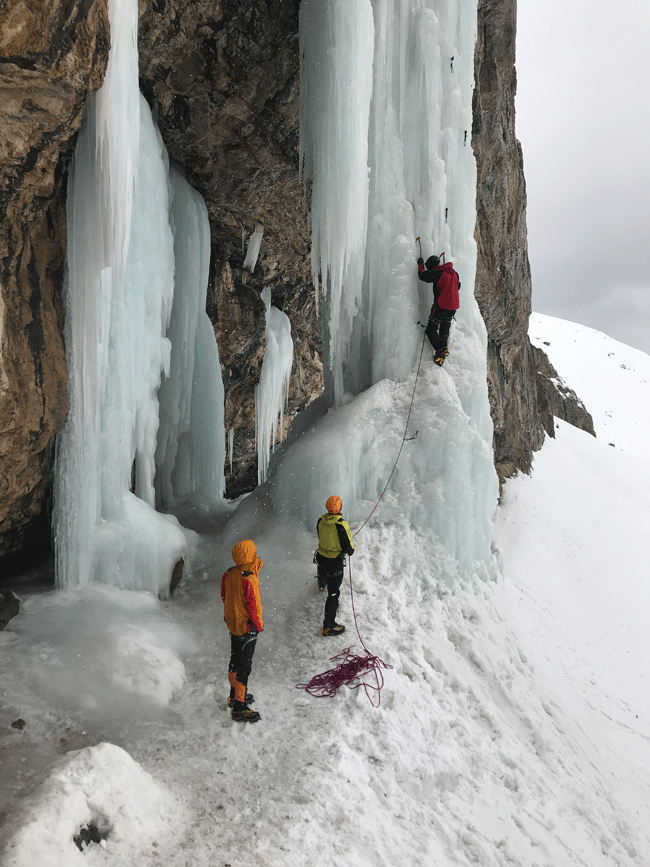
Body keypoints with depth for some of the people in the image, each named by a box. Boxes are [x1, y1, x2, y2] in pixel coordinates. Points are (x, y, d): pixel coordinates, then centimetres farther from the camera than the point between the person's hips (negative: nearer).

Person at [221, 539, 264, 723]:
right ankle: (239, 708, 7)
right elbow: (252, 606, -23)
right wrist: (258, 625, -9)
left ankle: (234, 695, 38)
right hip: (247, 627, -8)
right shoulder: (248, 580, -28)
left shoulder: (229, 574, -3)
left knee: (235, 660, 22)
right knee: (244, 666, 0)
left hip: (232, 624, 8)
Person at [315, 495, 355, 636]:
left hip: (321, 556, 7)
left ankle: (322, 584, 76)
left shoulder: (321, 520, -8)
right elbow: (347, 546, -21)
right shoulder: (341, 524, -28)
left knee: (323, 571, 42)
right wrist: (351, 550, 2)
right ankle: (328, 625, 1)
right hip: (335, 562, -7)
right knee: (333, 593, -1)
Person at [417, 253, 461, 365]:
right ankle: (443, 351, 12)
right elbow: (458, 286, 25)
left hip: (441, 306, -8)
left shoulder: (438, 273, -14)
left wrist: (420, 265, 8)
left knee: (431, 330, -3)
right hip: (453, 306, 8)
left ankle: (440, 348, -22)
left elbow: (423, 276, -8)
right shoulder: (454, 273, 11)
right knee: (444, 330, 18)